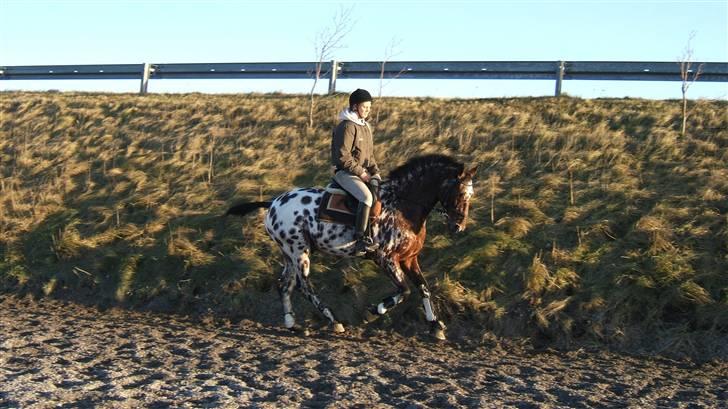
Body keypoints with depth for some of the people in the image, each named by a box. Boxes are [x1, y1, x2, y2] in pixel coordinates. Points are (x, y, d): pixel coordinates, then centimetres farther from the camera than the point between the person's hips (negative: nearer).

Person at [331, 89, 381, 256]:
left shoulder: (366, 126, 14)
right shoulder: (347, 126, -13)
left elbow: (370, 154, 21)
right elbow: (343, 156, -19)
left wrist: (375, 172, 4)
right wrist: (361, 172, -16)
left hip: (363, 172, 9)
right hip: (345, 172, -9)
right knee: (367, 196, -31)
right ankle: (361, 240, -33)